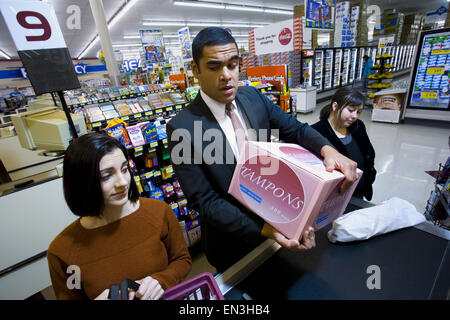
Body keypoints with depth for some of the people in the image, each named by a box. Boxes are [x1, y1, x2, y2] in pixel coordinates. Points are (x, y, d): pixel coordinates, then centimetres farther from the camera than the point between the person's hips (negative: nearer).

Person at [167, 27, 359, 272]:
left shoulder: (253, 97, -8)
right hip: (232, 241, -4)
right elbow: (204, 200, -24)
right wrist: (263, 229, -33)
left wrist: (328, 149, -26)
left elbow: (295, 129, -4)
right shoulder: (182, 129, -25)